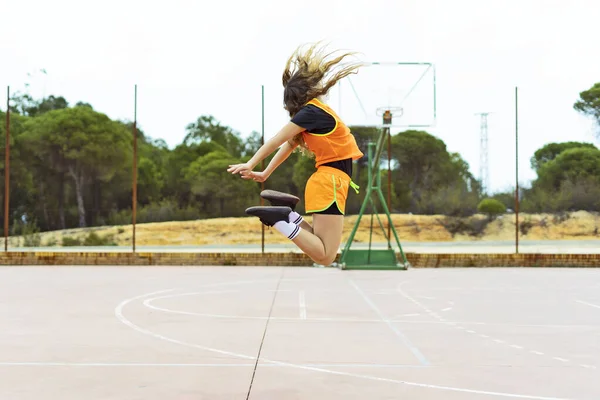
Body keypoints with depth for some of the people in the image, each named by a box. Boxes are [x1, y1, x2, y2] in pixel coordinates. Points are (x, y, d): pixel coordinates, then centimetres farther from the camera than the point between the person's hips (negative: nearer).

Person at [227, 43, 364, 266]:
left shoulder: (312, 111, 16)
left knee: (322, 250, 12)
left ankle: (286, 212, 4)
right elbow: (278, 140, -8)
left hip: (329, 181, 9)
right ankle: (279, 218, -14)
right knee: (325, 256, -11)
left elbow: (288, 144, 15)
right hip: (330, 182, -9)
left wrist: (265, 174, 17)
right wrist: (251, 164, -4)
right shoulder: (312, 111, -10)